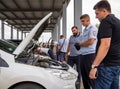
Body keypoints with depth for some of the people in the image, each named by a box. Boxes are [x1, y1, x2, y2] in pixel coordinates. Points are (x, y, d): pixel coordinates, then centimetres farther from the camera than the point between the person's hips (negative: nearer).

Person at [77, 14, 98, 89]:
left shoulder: (92, 29, -9)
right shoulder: (84, 30, 18)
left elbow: (90, 42, -19)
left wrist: (80, 44, -7)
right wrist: (79, 45, 4)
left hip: (90, 54, -9)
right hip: (83, 55, 9)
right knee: (84, 75, 15)